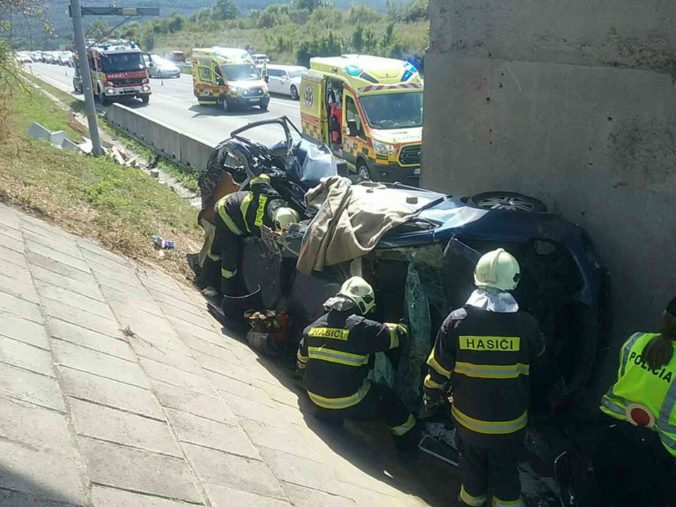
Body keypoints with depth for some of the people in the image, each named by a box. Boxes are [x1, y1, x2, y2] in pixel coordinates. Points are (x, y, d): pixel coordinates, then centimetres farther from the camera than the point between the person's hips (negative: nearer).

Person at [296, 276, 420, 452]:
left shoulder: (314, 326, 0)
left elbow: (301, 361, 13)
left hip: (317, 400, 5)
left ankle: (329, 414, 16)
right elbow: (398, 333, -5)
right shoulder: (364, 327, -17)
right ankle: (411, 440, 28)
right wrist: (403, 327, 20)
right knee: (388, 399, 17)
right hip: (349, 405, -4)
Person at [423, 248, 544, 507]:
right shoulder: (525, 323, -17)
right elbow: (538, 351, 7)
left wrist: (431, 399, 8)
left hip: (468, 418, 1)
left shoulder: (456, 321, -16)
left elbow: (439, 371, -9)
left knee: (472, 465, 24)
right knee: (505, 470, 20)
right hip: (510, 422, -1)